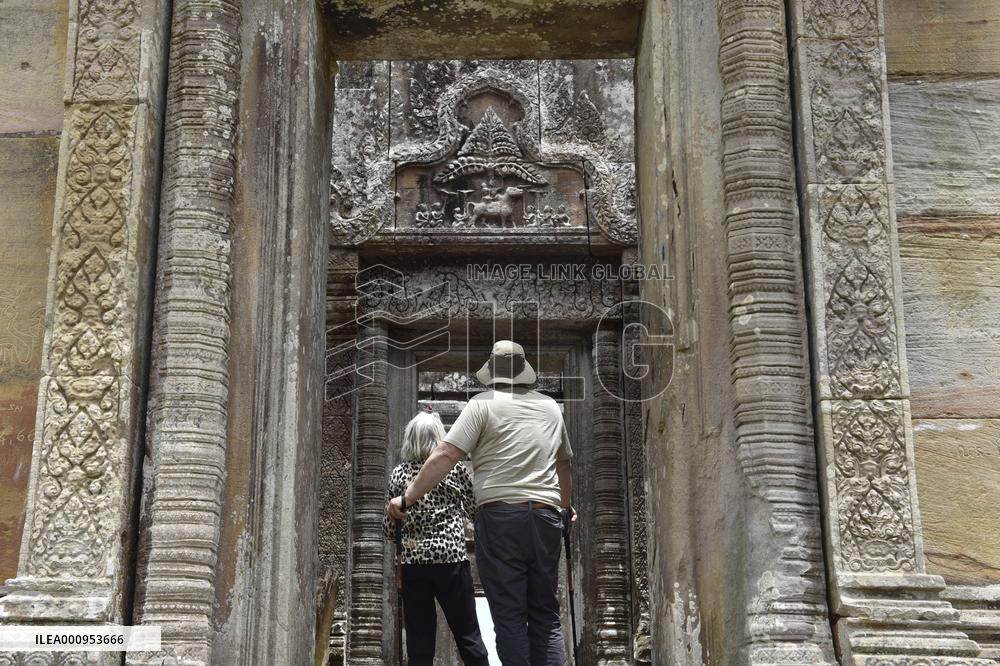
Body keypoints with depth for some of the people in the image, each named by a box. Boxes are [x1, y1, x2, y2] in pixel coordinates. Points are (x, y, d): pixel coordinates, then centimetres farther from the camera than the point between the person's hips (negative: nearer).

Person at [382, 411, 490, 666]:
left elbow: (389, 528, 4)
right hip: (452, 558, -1)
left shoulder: (399, 474, 3)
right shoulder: (456, 469, 0)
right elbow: (474, 511, 8)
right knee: (468, 635, 5)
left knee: (419, 642, 4)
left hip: (413, 562, 1)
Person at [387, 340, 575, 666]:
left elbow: (444, 456, -9)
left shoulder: (483, 404, -1)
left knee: (509, 617, 0)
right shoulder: (551, 406, 14)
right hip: (546, 517, 4)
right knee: (547, 616, 10)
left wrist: (407, 498, -2)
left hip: (500, 516, -4)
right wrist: (566, 506, 43)